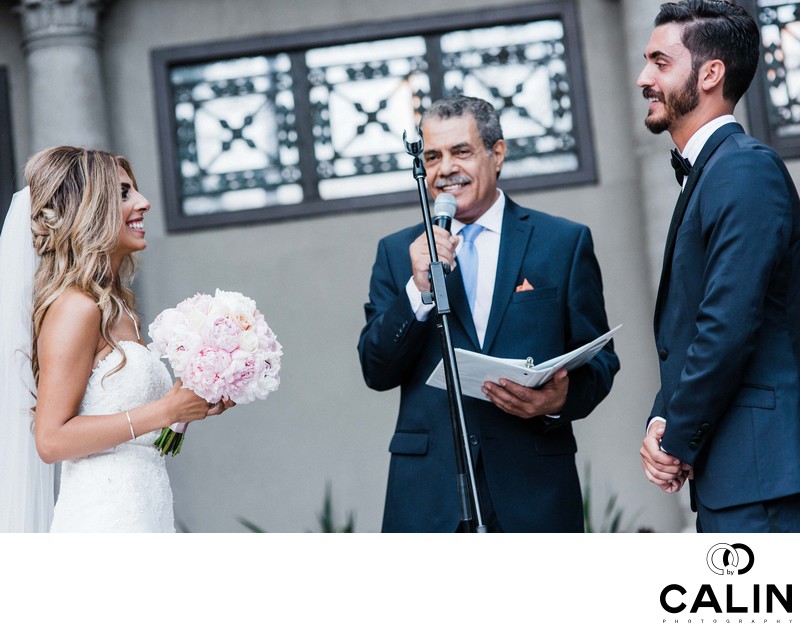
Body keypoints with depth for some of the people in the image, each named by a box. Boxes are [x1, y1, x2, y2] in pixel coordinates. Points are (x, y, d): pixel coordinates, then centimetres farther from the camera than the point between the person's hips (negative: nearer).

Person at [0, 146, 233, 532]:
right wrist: (164, 411, -15)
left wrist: (195, 405, 6)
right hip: (104, 519, -8)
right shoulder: (75, 306, -12)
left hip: (143, 513, 8)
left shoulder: (116, 307, 12)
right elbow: (52, 439, -17)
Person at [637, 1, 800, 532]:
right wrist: (662, 419, 4)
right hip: (723, 474, 10)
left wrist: (678, 443, -10)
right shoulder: (706, 172, 19)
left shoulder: (747, 169, -13)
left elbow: (729, 326, -21)